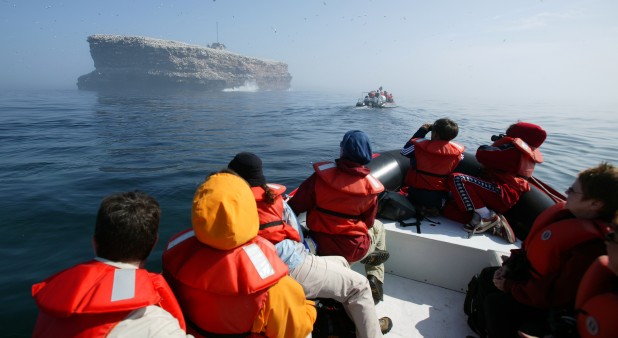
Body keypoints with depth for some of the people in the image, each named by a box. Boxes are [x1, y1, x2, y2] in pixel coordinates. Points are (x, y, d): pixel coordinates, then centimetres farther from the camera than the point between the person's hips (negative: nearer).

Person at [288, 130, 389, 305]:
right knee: (378, 227, 32)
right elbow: (368, 223, 2)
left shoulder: (321, 174, -13)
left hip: (320, 246, 2)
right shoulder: (370, 186, -10)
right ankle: (375, 280, 21)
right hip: (352, 251, -2)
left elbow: (295, 206, -11)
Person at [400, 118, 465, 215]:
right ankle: (434, 207, 5)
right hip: (438, 196, 1)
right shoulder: (457, 151, -14)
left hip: (417, 193, -1)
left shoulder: (420, 145, -19)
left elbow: (404, 150, 2)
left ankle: (418, 206, 4)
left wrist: (421, 131, 3)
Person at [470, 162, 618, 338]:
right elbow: (531, 243, 7)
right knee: (486, 276, 8)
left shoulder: (591, 246, -34)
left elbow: (557, 296, -29)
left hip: (551, 308, -9)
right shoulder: (565, 211, -7)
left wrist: (509, 287, -19)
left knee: (496, 303, -18)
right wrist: (509, 265, -1)